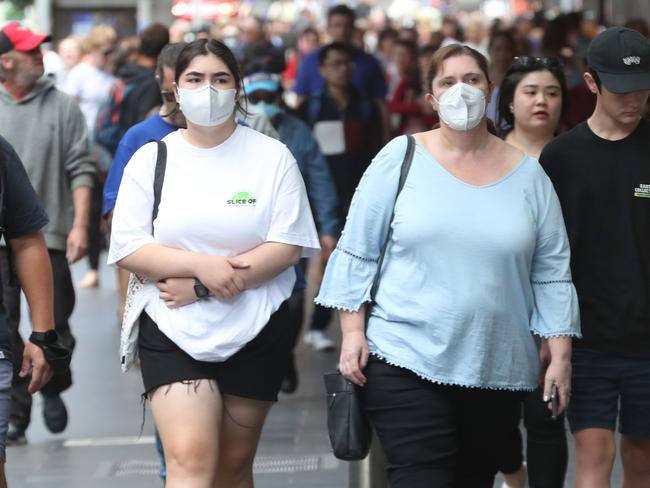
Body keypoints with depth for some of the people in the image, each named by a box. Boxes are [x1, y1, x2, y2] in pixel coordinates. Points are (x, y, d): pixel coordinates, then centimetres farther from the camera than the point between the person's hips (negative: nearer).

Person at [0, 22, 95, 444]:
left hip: (49, 237, 0)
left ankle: (53, 389, 31)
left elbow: (81, 169, 1)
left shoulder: (62, 107, 2)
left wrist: (80, 225, -6)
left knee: (55, 327, 5)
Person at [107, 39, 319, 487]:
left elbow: (288, 246, -8)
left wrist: (203, 287, -14)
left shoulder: (272, 157, 0)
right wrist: (202, 265, -18)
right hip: (172, 332, 0)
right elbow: (127, 248, -2)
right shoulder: (150, 159, 4)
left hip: (254, 332, 1)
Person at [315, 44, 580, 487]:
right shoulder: (401, 158, 0)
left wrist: (561, 353, 4)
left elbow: (551, 271, 8)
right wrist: (352, 333, -4)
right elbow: (358, 251, 2)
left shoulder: (527, 175, 6)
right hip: (407, 358, -3)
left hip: (497, 368, 3)